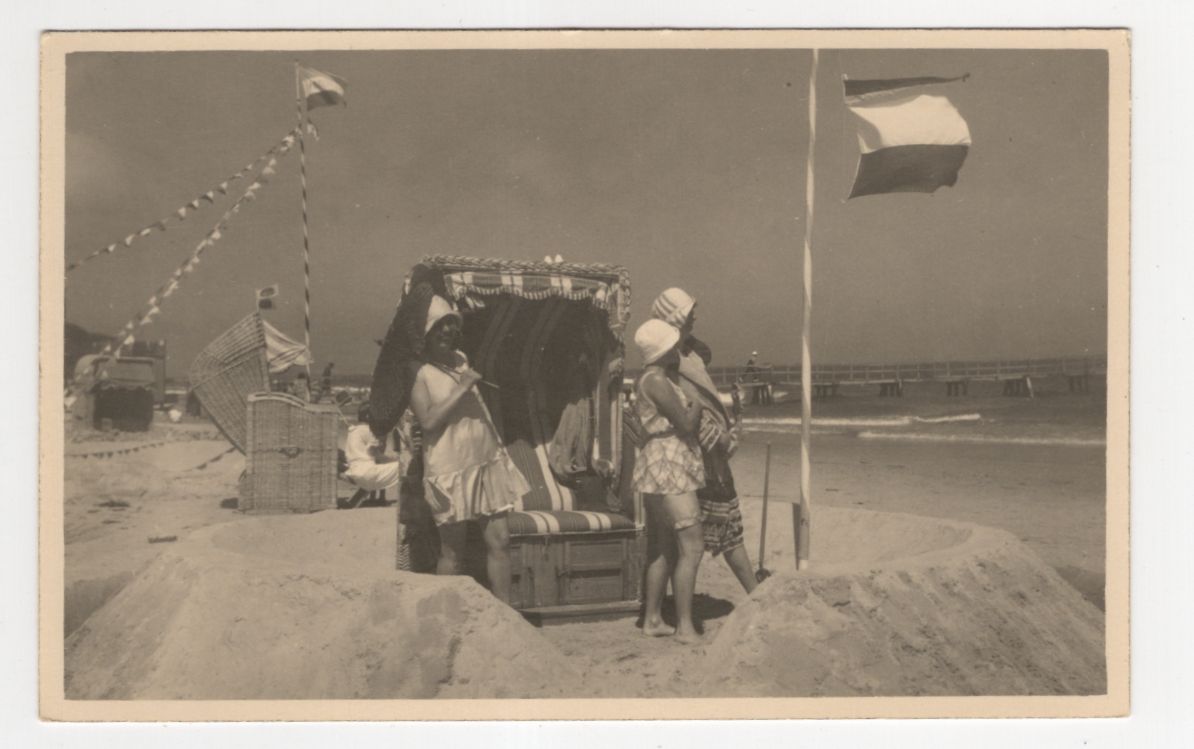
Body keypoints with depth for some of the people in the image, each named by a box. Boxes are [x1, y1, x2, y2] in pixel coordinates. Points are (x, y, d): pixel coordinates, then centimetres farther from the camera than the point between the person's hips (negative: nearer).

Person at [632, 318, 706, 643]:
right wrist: (698, 399, 2)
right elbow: (687, 425, -16)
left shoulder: (649, 378, 13)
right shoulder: (657, 381, -17)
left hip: (660, 468, 11)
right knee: (691, 547, -9)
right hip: (668, 468, -11)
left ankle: (653, 620, 19)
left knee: (663, 549, 14)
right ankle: (684, 626, -6)